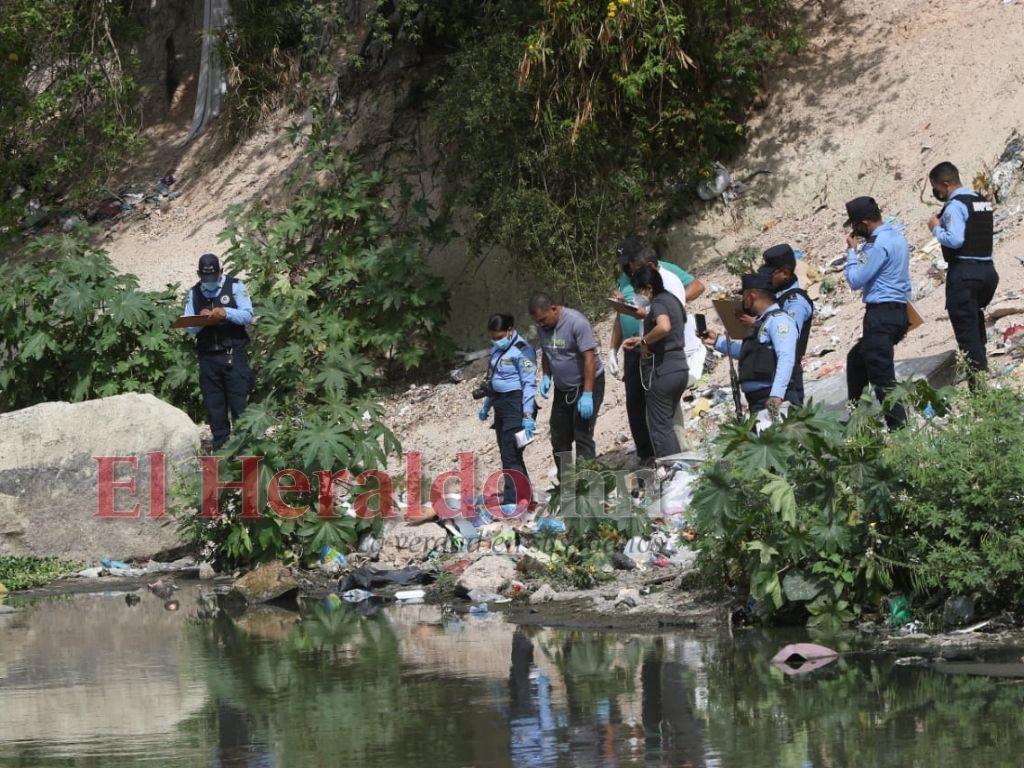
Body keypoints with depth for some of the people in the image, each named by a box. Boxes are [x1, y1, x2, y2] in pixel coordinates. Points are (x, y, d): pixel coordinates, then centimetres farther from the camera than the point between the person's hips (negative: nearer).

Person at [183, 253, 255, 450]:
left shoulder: (235, 286, 4)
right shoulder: (194, 293, 13)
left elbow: (248, 315, -5)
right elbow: (189, 328, 8)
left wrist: (227, 313, -21)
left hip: (233, 354, -3)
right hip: (207, 357, 3)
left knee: (239, 404, -5)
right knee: (214, 407, 3)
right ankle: (220, 447, 8)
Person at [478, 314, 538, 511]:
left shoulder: (522, 350, -14)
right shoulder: (497, 348, 13)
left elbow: (529, 384, -16)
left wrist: (527, 416, -20)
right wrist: (486, 405, 28)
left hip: (516, 404, -9)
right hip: (500, 404, 9)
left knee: (510, 454, -13)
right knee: (506, 452, 10)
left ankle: (511, 500, -14)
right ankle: (524, 495, 18)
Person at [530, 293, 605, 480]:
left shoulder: (576, 322, -21)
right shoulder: (542, 328, 1)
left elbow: (589, 358, -24)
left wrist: (587, 395, -27)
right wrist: (546, 377, -1)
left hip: (587, 385, -7)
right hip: (562, 388, 7)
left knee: (583, 436, -13)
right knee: (559, 440, 7)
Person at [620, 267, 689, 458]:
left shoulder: (658, 304, -14)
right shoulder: (672, 300, 14)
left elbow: (664, 327, -35)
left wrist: (644, 341, -19)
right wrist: (640, 341, 19)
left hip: (662, 372, -9)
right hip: (680, 369, 9)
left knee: (660, 430, -3)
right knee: (666, 426, 17)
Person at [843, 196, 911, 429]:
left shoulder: (879, 245, -18)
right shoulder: (897, 236, 13)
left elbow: (855, 280, -13)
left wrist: (852, 250, -4)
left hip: (881, 314, -11)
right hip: (899, 311, 11)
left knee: (882, 376, -11)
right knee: (856, 358, 26)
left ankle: (898, 425, -16)